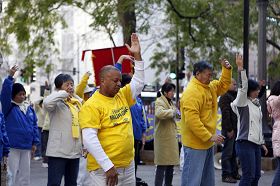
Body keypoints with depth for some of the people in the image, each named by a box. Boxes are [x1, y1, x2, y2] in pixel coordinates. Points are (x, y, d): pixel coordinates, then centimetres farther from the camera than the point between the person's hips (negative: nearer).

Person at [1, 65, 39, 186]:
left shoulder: (29, 109, 10)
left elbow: (34, 125, 13)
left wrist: (35, 143, 9)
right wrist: (10, 77, -28)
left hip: (26, 147, 5)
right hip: (12, 147, -5)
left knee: (24, 175, 12)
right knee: (11, 175, -2)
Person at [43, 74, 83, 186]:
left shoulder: (78, 102, 13)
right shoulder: (57, 103, -8)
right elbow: (47, 103, -34)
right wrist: (64, 93, -20)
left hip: (75, 151, 7)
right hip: (58, 151, -7)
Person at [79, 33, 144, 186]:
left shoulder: (122, 96, 10)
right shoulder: (91, 106, -12)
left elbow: (138, 82, 20)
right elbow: (89, 139, -20)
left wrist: (137, 55, 9)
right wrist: (108, 166, -25)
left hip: (128, 166, 7)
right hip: (105, 168, -7)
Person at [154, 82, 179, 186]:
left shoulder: (170, 102, 18)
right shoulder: (160, 102, -12)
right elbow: (159, 113, -34)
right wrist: (172, 111, -22)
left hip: (171, 138, 9)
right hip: (163, 139, -9)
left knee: (171, 164, 13)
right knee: (162, 166, -9)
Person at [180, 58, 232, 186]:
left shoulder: (210, 87, 10)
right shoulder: (192, 92, -20)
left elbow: (224, 85, 27)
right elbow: (192, 119, -26)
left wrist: (226, 69, 8)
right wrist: (209, 137, -24)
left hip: (207, 144, 10)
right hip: (195, 144, -10)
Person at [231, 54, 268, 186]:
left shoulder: (257, 104, 18)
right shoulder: (242, 103, -6)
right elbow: (243, 87, -22)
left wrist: (262, 143, 23)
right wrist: (240, 68, -29)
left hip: (256, 144, 9)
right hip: (245, 143, -9)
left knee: (256, 175, 8)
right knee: (248, 175, -12)